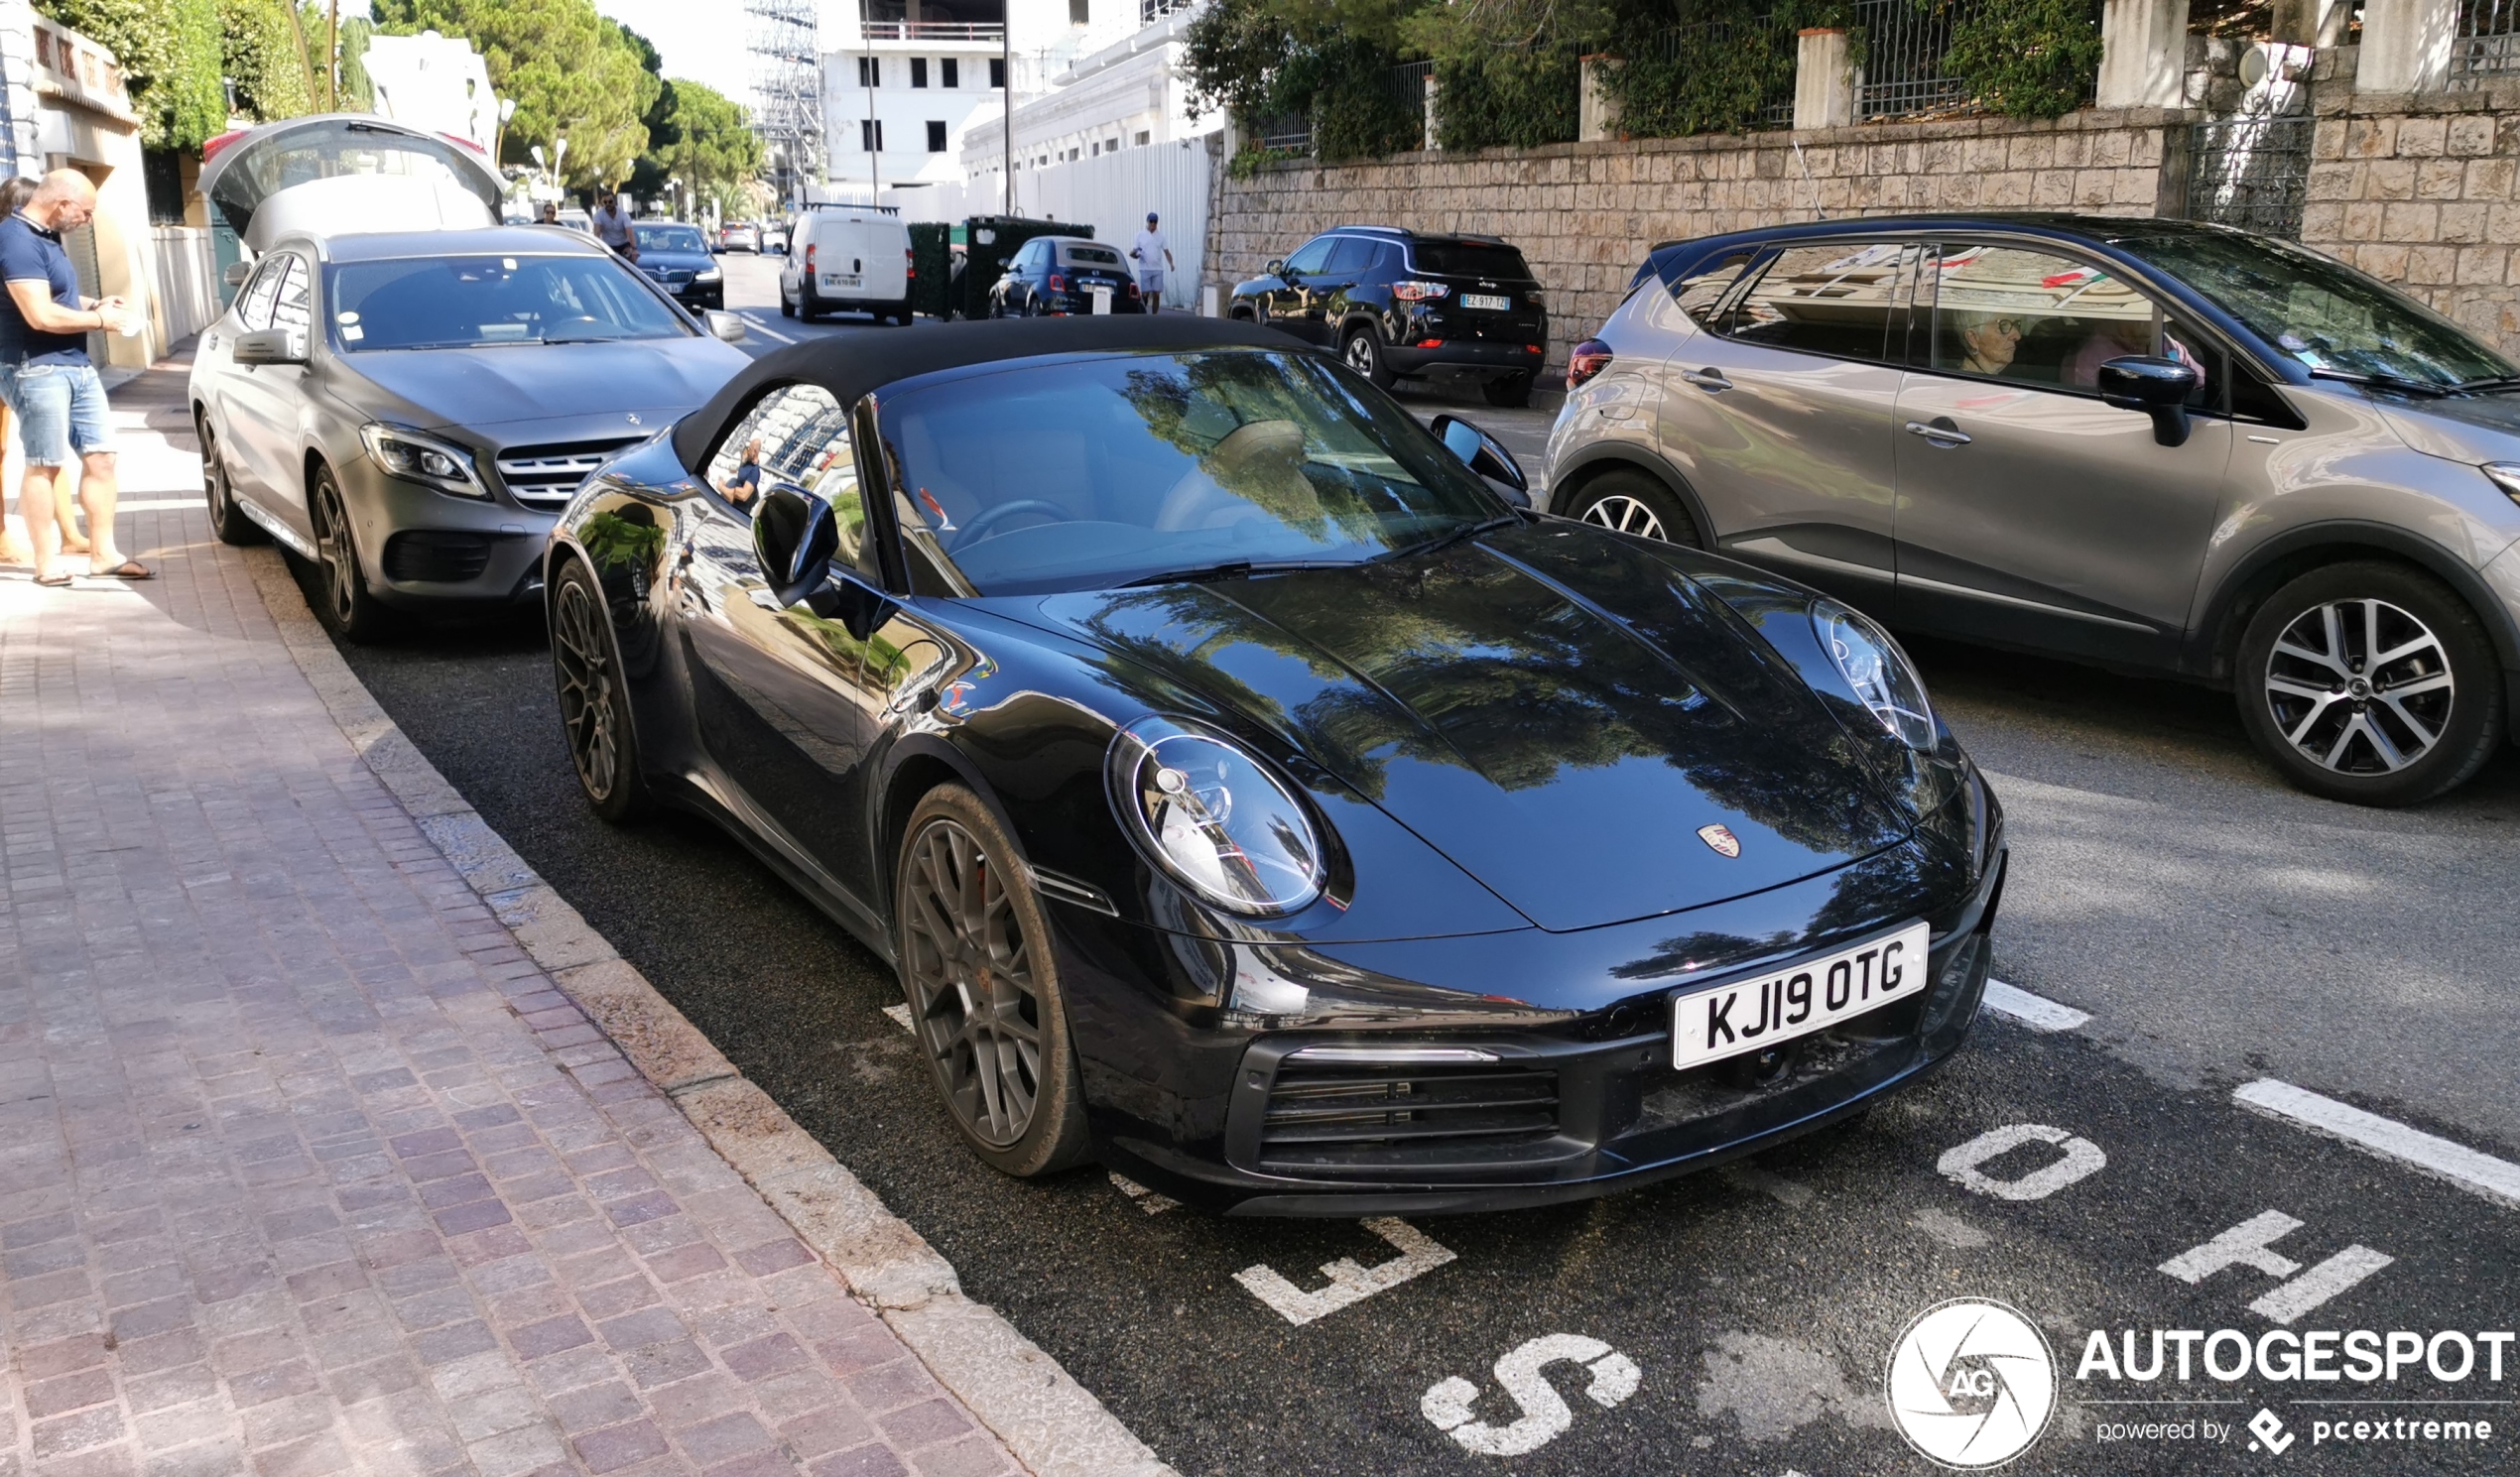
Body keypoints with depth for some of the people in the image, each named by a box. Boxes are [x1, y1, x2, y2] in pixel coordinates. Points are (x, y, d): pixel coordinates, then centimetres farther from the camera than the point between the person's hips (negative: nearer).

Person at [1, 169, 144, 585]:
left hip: (77, 366, 9)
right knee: (44, 466, -3)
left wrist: (93, 303, 11)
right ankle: (46, 563, 5)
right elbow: (40, 314, -25)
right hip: (38, 371, -9)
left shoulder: (44, 236, 13)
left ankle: (103, 554, 15)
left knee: (100, 458, 9)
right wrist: (99, 320, -11)